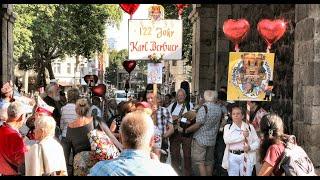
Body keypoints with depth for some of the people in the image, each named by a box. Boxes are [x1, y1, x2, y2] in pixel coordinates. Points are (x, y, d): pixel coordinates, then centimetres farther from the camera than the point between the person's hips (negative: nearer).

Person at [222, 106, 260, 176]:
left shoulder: (250, 127, 7)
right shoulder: (227, 127, 7)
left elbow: (257, 142, 4)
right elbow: (227, 140, -12)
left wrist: (250, 147, -16)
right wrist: (242, 136, -16)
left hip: (246, 156, 0)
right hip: (232, 157, 0)